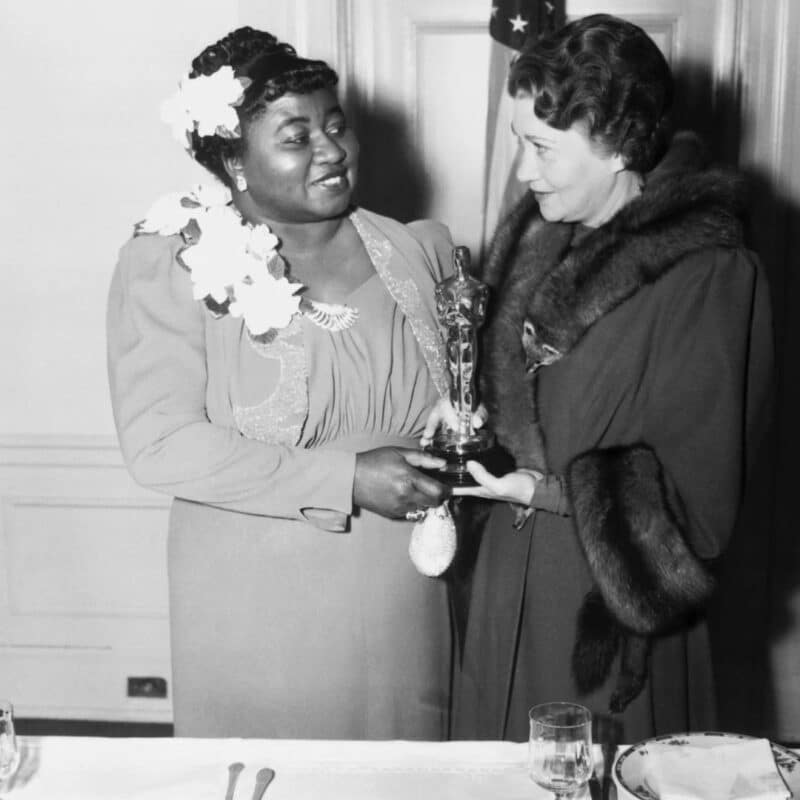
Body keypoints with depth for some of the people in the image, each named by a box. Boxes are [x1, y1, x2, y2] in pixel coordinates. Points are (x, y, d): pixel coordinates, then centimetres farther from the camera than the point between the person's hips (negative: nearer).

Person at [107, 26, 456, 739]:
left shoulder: (420, 252, 2)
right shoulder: (167, 265, -9)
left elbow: (464, 396, 18)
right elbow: (159, 444, -17)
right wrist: (345, 480, -21)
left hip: (403, 606, 4)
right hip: (256, 620, -3)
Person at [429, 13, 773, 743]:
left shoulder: (711, 278, -19)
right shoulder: (537, 230, 2)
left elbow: (696, 490, -16)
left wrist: (549, 490, -22)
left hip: (612, 603, -6)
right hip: (511, 573, 6)